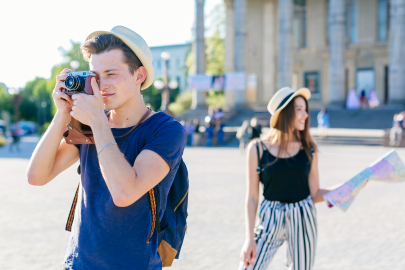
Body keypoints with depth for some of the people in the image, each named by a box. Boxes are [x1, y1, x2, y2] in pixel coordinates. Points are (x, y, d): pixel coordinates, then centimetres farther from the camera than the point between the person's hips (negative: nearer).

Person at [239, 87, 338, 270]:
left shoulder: (309, 149, 2)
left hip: (303, 220, 2)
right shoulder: (258, 149, -5)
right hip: (270, 221, -1)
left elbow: (315, 194, 3)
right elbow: (252, 197, -3)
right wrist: (250, 238, -6)